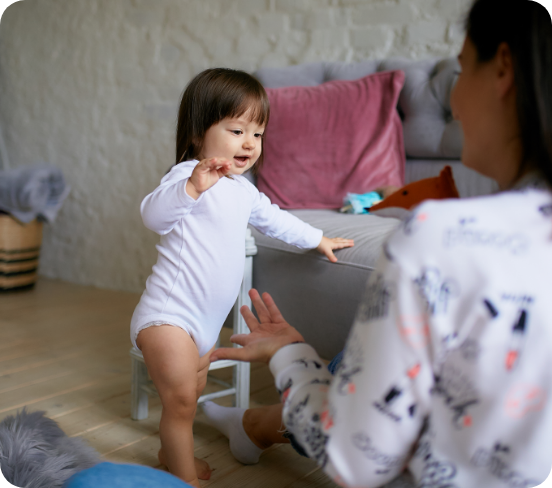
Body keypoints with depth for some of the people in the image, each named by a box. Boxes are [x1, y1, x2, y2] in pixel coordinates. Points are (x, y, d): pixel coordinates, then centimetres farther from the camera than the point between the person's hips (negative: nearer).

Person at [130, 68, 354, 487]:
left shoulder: (242, 189, 14)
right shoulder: (190, 175, -16)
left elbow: (273, 218, 32)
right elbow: (153, 215, -35)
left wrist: (317, 239, 39)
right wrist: (192, 187, -52)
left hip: (206, 323, 9)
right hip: (167, 316, -9)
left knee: (192, 394, 22)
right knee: (181, 400, -7)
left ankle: (172, 454, 42)